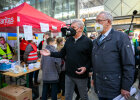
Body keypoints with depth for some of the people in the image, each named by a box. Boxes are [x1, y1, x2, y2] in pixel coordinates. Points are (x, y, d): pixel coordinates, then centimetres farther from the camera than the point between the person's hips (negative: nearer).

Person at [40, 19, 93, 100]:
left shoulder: (87, 41, -9)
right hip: (68, 75, 4)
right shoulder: (68, 40, 5)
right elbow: (62, 54, 9)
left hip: (81, 75, -4)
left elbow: (91, 58, -10)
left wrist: (86, 67, -24)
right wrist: (50, 54, -1)